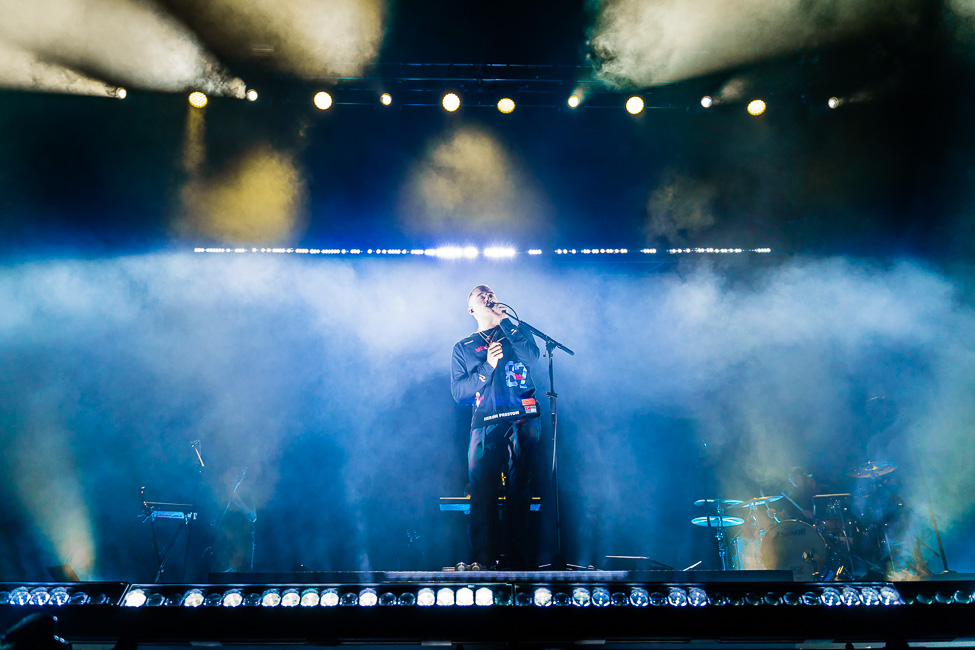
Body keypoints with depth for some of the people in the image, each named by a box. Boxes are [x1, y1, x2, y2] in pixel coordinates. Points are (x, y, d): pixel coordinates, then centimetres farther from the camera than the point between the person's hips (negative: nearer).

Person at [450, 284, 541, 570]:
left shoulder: (516, 332, 20)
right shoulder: (463, 348, 19)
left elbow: (532, 356, -3)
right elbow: (458, 392, 8)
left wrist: (504, 322, -3)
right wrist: (487, 366, -4)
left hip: (522, 420, 0)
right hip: (486, 425, 0)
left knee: (519, 491, -4)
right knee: (482, 493, -9)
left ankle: (515, 559, 2)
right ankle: (483, 561, -3)